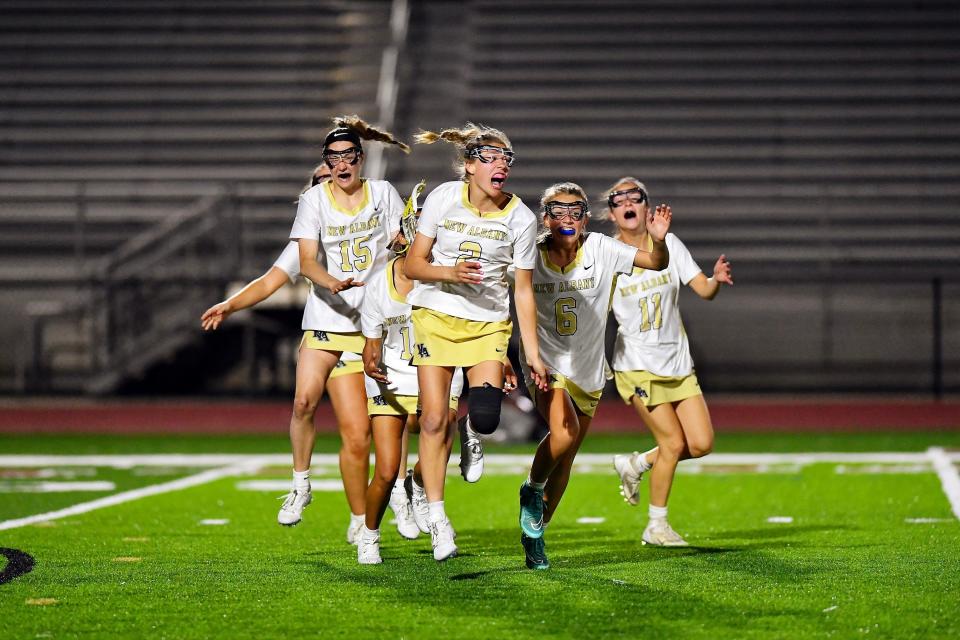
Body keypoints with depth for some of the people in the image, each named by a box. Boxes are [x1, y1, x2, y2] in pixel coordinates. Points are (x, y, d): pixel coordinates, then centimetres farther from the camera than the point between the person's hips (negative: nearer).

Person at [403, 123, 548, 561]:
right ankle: (436, 516, 3)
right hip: (436, 315, 0)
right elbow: (413, 264, -4)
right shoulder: (443, 198, -9)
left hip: (489, 323, 0)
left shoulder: (520, 218, -8)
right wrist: (451, 271, -24)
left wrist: (532, 352, -3)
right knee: (433, 419, -6)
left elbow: (523, 290, -2)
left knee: (485, 419, -15)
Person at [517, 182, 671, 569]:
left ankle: (535, 533, 28)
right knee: (564, 432, -28)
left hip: (587, 370, 3)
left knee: (565, 459, 11)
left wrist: (659, 240, -29)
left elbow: (657, 263, -5)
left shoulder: (600, 249, -7)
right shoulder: (531, 254, -10)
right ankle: (532, 490, 1)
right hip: (546, 364, -3)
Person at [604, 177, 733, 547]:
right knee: (673, 442, -10)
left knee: (702, 443, -3)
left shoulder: (668, 243, 0)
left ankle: (635, 465, 23)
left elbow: (704, 291, -2)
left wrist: (717, 280, -24)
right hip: (637, 365, -4)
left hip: (677, 363, 4)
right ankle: (656, 526, 8)